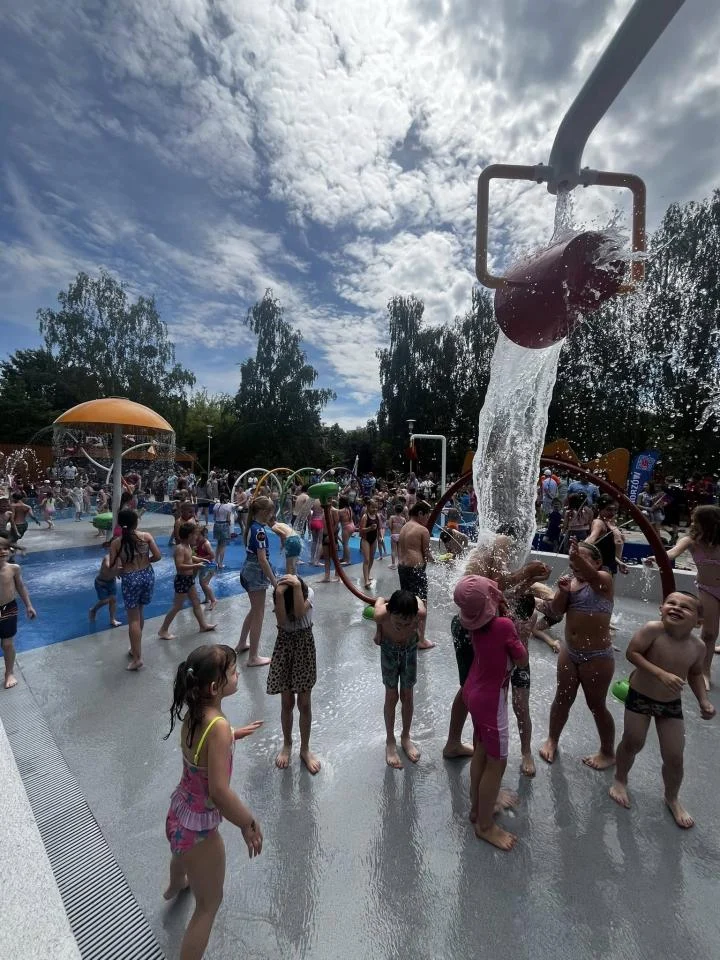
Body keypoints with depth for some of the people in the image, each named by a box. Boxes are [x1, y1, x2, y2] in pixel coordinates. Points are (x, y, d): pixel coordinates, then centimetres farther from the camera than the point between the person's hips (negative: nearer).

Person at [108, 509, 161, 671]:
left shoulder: (116, 542, -7)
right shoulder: (146, 536, -4)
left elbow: (112, 566, -7)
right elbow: (157, 556, -7)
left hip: (130, 579, -3)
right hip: (147, 575, 3)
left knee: (133, 618, 5)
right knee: (140, 613, 21)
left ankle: (137, 657, 6)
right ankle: (136, 648, 36)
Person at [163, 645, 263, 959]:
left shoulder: (193, 712, -12)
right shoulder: (218, 727, -37)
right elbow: (219, 792, -36)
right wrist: (249, 824, -22)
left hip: (178, 815, 9)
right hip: (198, 828, -9)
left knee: (183, 851, 42)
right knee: (209, 904, 17)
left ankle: (176, 886, 73)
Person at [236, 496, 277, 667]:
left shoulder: (252, 526, 6)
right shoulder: (260, 531, -22)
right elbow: (262, 559, -24)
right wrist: (274, 581, -20)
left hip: (249, 572, 9)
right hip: (256, 574, -9)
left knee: (254, 610, 25)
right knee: (258, 615, 2)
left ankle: (242, 644, 39)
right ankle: (253, 657, 11)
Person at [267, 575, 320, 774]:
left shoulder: (308, 593, -18)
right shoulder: (277, 595, -16)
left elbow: (299, 613, -35)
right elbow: (282, 620, -29)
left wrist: (297, 588, -43)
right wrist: (280, 594, -39)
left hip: (304, 649, -1)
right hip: (284, 648, 1)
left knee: (304, 704, 9)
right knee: (287, 703, 13)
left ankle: (305, 748, 29)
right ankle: (287, 744, 37)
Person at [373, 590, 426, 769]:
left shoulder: (421, 613, -39)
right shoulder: (381, 614, -40)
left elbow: (417, 599, -15)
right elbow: (380, 599, -15)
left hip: (410, 648, 1)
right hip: (389, 649, -1)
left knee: (407, 695, 14)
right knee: (392, 696, 10)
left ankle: (405, 737, 37)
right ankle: (390, 741, 32)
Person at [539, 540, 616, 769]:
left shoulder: (603, 579, -15)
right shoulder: (569, 581, 0)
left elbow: (591, 576, -41)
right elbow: (556, 611, -6)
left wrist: (579, 559, -62)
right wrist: (563, 591, -24)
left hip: (597, 656, -5)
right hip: (569, 651, 5)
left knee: (596, 705, 12)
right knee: (562, 698, 19)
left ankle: (608, 752, 37)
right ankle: (552, 740, 39)